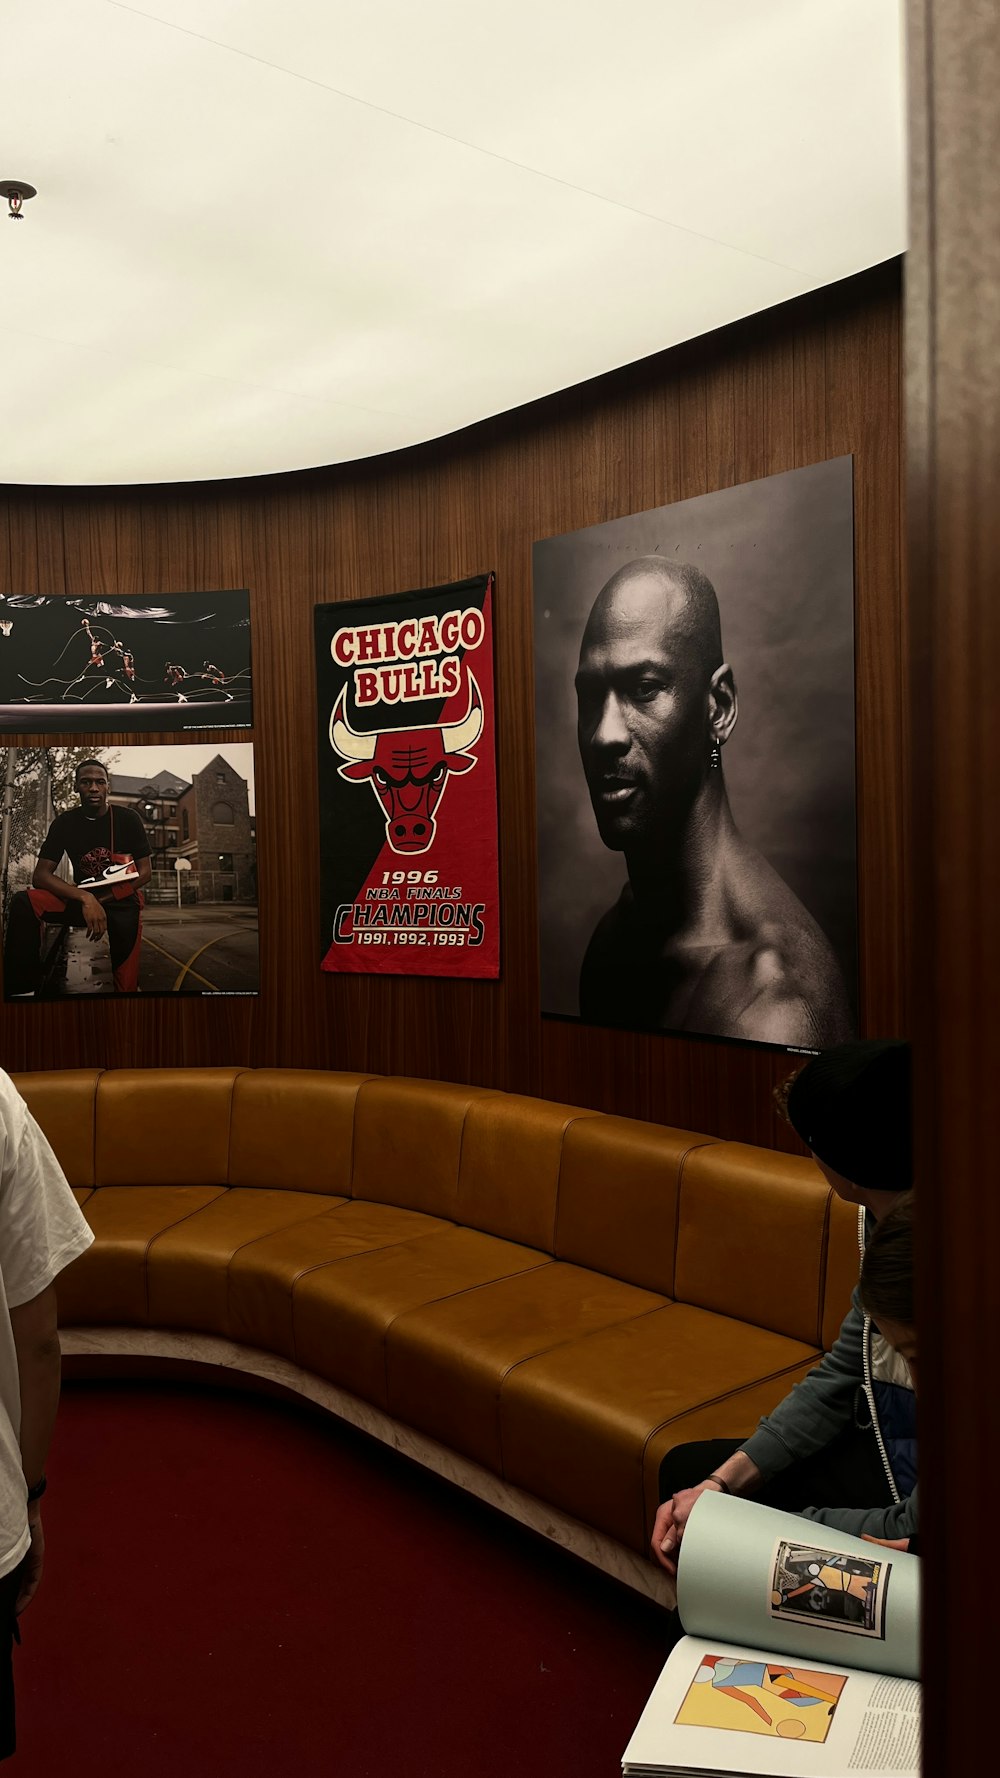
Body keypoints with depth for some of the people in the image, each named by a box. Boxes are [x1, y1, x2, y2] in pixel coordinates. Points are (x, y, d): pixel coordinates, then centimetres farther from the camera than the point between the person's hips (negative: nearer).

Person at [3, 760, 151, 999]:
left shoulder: (127, 819, -3)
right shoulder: (64, 823, -1)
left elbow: (145, 871, -4)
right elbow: (40, 876, -9)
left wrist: (103, 901, -19)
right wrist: (86, 898, -27)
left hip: (122, 901, -1)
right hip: (81, 899, 2)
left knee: (126, 984, -24)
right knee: (23, 902, -27)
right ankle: (22, 989, -27)